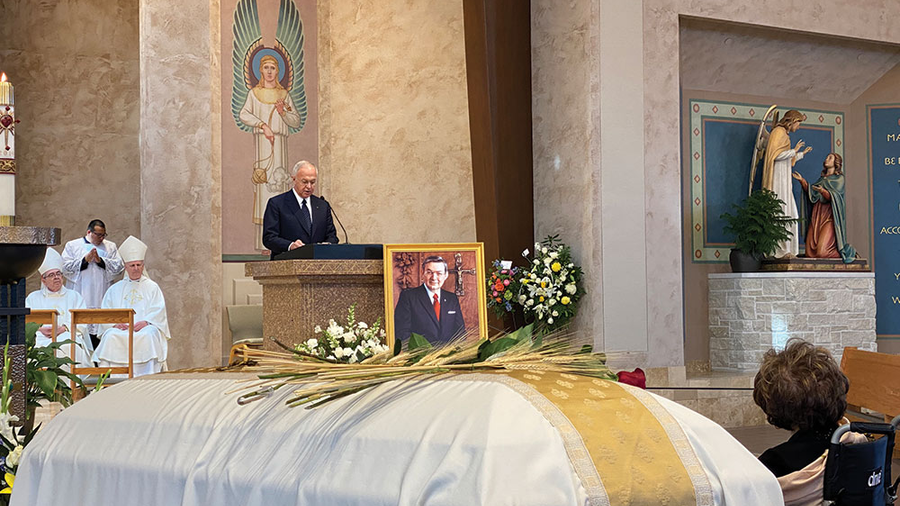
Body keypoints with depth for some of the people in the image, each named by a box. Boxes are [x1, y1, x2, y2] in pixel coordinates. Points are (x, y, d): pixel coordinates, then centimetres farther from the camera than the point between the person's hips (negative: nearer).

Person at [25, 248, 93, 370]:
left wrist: (63, 328, -9)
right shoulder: (33, 298, 25)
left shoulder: (74, 296, 23)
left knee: (69, 344, -37)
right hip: (41, 339, 0)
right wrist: (40, 330, -10)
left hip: (68, 337, 0)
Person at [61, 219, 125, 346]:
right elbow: (66, 267, 0)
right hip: (79, 297, -1)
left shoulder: (111, 247, 15)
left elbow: (118, 266, 3)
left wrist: (100, 260, -7)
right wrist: (85, 260, -9)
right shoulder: (72, 245, 10)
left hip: (102, 298, 1)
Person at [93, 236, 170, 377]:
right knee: (110, 336, -32)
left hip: (145, 328, -1)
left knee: (149, 335, -36)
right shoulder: (114, 290, 22)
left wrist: (146, 322, -15)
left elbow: (158, 312, 5)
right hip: (121, 329, 1)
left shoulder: (152, 287, 18)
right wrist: (115, 323, -9)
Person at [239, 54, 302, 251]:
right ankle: (264, 241, -13)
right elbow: (244, 114, -3)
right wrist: (262, 125, -15)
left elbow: (297, 122, 11)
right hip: (261, 141, -2)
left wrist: (283, 112, -6)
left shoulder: (284, 94, 16)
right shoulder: (254, 93, 12)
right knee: (263, 183, -10)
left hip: (279, 142, 2)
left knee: (278, 181, -6)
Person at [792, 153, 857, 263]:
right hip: (817, 215, 7)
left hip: (829, 216, -7)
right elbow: (812, 194, 15)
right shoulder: (822, 178, 24)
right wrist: (802, 181, 8)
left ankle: (848, 251, 7)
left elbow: (834, 197, -11)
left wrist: (823, 191, -30)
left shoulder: (839, 178, 3)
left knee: (822, 252, -20)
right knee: (810, 253, -4)